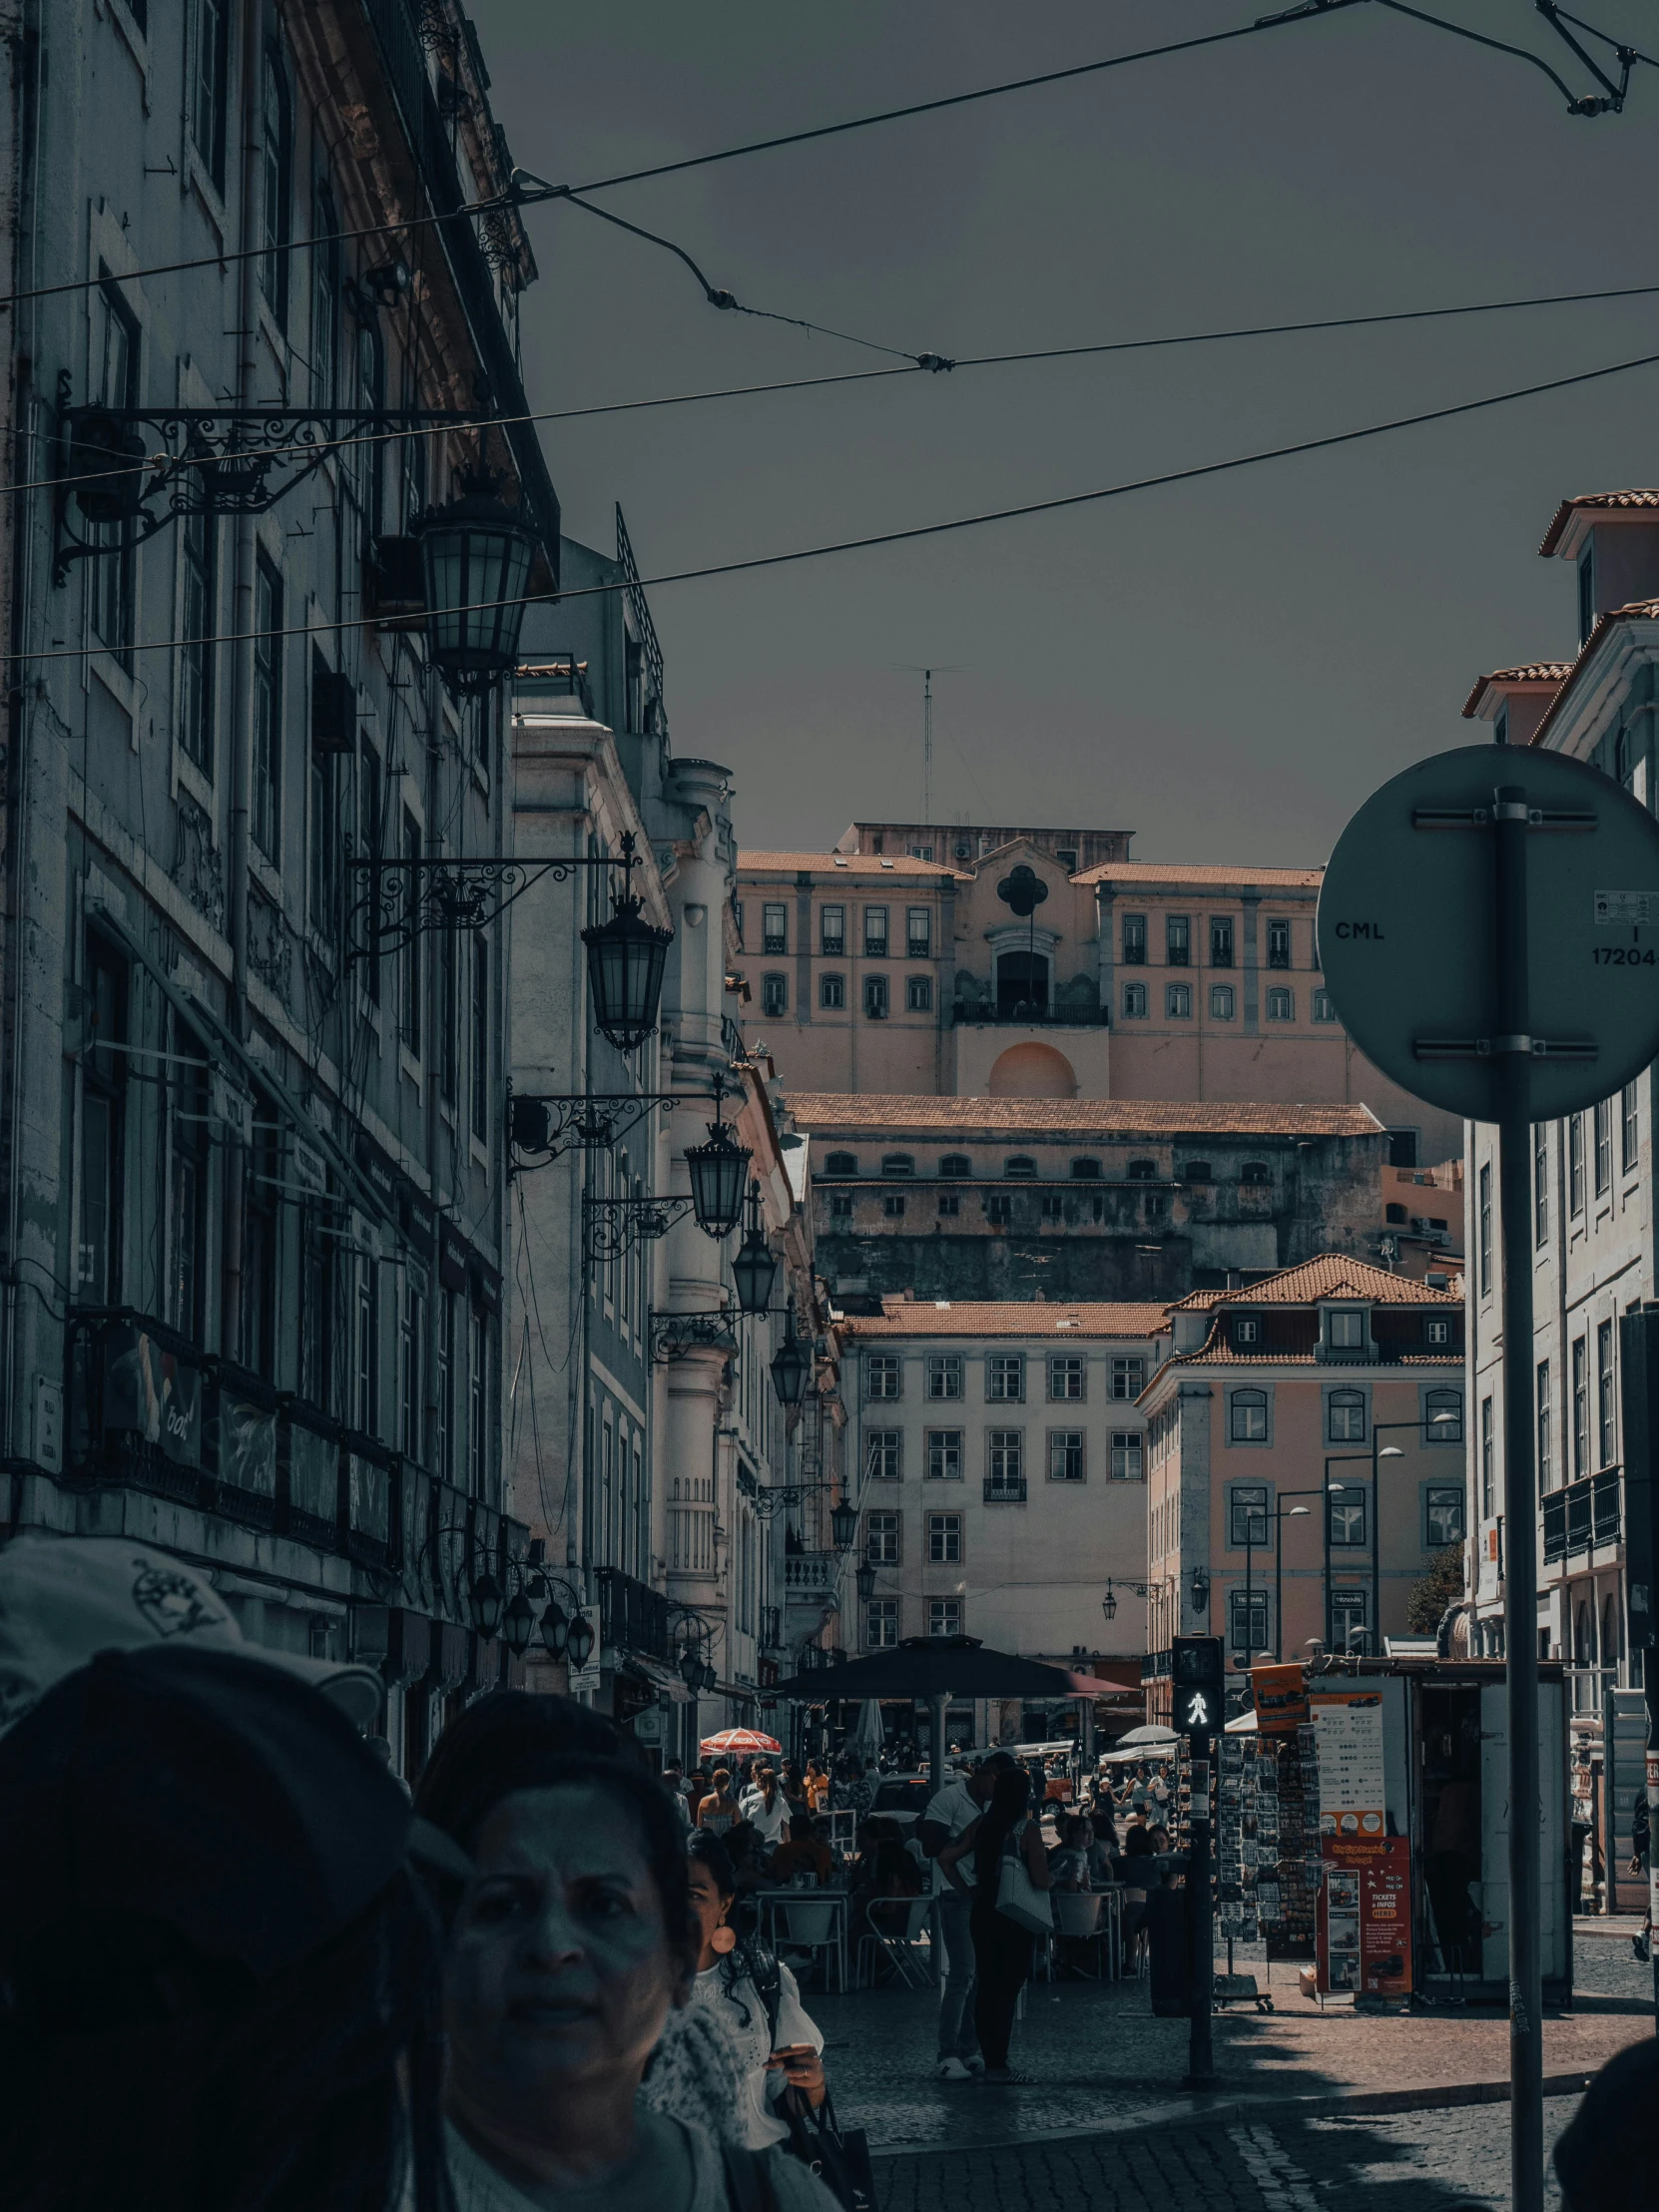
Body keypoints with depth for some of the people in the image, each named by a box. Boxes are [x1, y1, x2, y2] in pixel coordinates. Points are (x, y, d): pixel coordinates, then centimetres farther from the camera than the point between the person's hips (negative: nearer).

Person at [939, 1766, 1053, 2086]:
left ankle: (990, 2059, 15)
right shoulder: (1028, 1829, -12)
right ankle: (998, 2065, -2)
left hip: (983, 1912, 5)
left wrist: (966, 1890, 9)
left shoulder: (982, 1824, 5)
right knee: (1007, 1987, -1)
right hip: (1015, 1916, -5)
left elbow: (946, 1857, 3)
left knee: (986, 1985, 10)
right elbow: (1040, 1880, -16)